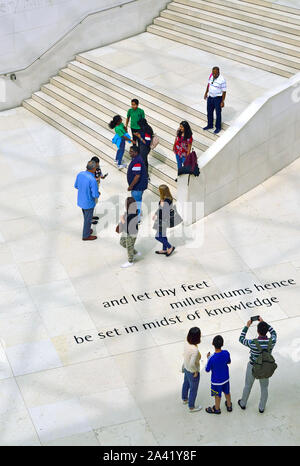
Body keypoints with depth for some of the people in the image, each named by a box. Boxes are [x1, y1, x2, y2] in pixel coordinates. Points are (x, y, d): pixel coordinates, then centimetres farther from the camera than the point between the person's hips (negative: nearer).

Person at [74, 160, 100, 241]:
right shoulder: (92, 180, -32)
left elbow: (76, 186, 5)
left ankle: (87, 230, 47)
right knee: (88, 219, 14)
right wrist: (98, 194, -3)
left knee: (86, 217, 28)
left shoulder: (80, 174, -11)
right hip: (89, 203, -7)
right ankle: (86, 236, 30)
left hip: (81, 200, 7)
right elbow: (95, 195, -26)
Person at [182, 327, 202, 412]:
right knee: (193, 389, 18)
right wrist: (196, 371, -21)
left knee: (186, 383, 32)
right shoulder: (195, 350, -40)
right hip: (192, 372, -7)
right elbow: (192, 364, -40)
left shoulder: (187, 343, -17)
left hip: (186, 368, 7)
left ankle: (184, 399, 58)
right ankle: (191, 407, 40)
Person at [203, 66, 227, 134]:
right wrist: (206, 93, 19)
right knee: (209, 112, 19)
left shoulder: (222, 80, -25)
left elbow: (224, 91, -19)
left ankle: (218, 127, 26)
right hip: (210, 97, 6)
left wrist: (222, 101, -17)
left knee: (218, 113, 9)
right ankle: (210, 125, 39)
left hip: (218, 98, -6)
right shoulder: (211, 76, -5)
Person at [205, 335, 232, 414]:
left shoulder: (212, 358, -35)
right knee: (227, 392, 28)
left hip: (216, 380, -4)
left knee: (217, 395, 20)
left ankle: (217, 409, 43)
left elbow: (207, 370, -18)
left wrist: (208, 358, -7)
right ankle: (229, 406, 50)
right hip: (226, 378, 4)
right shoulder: (226, 353, -22)